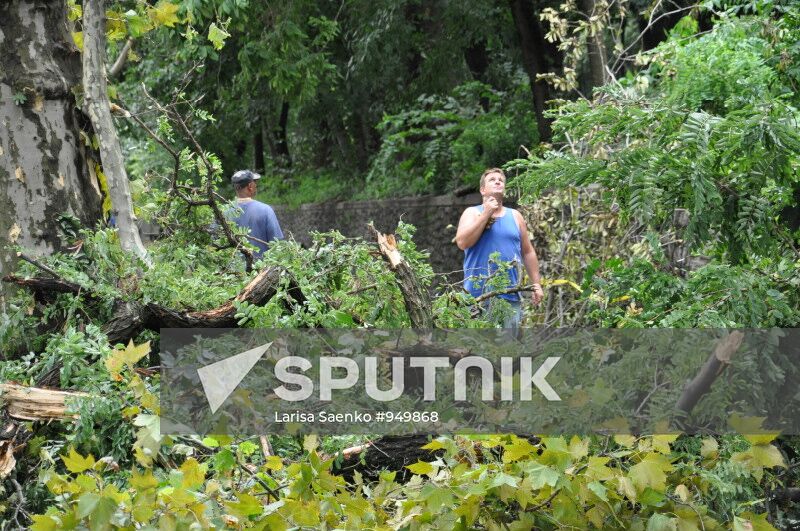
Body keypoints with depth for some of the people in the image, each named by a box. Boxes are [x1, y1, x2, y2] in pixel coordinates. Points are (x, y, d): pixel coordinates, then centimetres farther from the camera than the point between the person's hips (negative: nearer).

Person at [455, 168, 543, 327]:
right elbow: (462, 242, -11)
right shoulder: (472, 213, 6)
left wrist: (536, 284, 11)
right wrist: (486, 214, -10)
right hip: (478, 294, -3)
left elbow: (528, 252, 18)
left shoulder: (515, 216, 15)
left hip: (510, 296, 3)